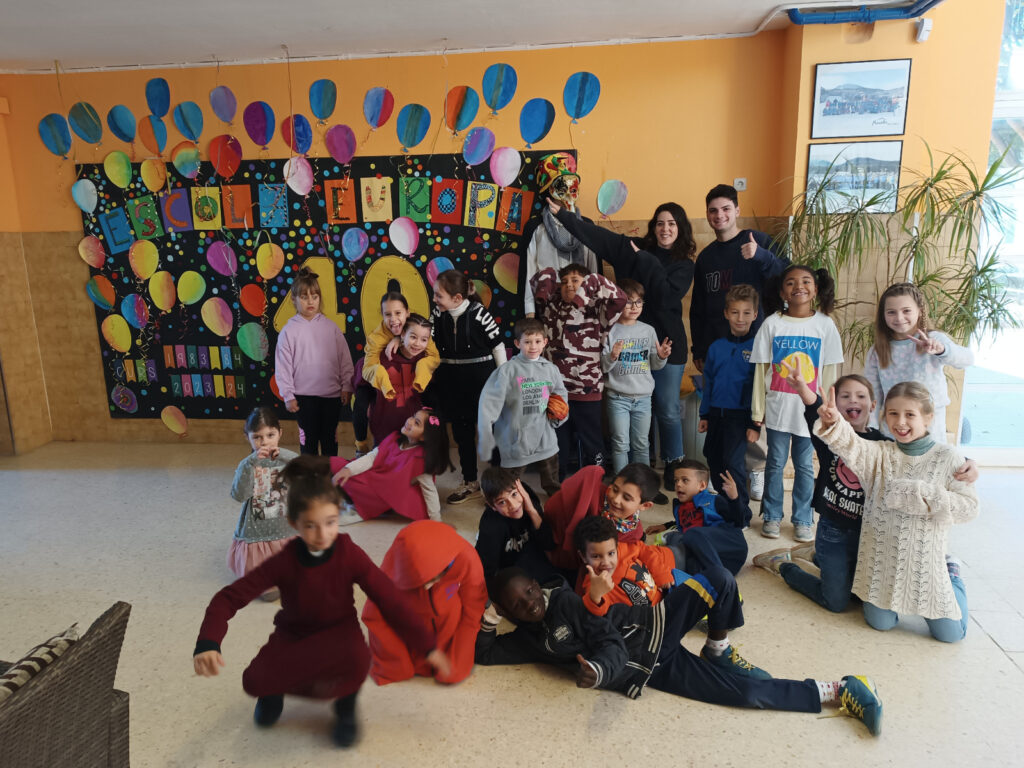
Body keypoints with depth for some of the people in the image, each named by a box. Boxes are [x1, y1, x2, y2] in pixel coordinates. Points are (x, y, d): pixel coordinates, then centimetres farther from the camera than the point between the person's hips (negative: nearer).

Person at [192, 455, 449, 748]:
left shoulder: (350, 555, -21)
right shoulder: (284, 561, -20)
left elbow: (390, 599, -20)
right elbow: (229, 597, -19)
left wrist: (427, 645, -19)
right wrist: (207, 644, -37)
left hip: (338, 631, -1)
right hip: (293, 634, 1)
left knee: (357, 658, -36)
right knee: (254, 681, -27)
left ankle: (346, 705, 0)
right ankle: (274, 689, 13)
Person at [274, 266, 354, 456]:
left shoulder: (330, 326, 2)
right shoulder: (289, 330, -3)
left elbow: (345, 359, 4)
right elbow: (283, 366, -2)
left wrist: (346, 386, 1)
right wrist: (288, 396, -4)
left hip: (332, 393, 1)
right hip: (304, 396, -1)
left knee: (330, 437, 11)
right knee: (309, 438, 8)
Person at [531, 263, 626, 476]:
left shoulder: (596, 312, -1)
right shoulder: (552, 309, 9)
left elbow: (619, 298, -17)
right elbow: (540, 280, 11)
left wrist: (592, 282, -10)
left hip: (587, 392, -3)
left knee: (591, 444, 9)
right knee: (559, 445, 15)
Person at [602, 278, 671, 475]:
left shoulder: (648, 330, 6)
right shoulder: (611, 331, -5)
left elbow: (654, 365, 9)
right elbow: (603, 366, -8)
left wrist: (661, 357, -11)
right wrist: (612, 356, -28)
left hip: (643, 396, 3)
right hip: (617, 397, -3)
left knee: (641, 444, 12)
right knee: (620, 444, 3)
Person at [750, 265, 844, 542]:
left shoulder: (825, 324, -1)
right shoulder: (772, 324, -2)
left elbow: (830, 372, 2)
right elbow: (761, 369, 0)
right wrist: (757, 409, 0)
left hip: (810, 410, 0)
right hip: (777, 407, 0)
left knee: (805, 465, 9)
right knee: (775, 463, 9)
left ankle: (803, 520, 23)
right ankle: (772, 516, 23)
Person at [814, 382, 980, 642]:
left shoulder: (946, 458, -6)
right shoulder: (880, 454, -4)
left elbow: (969, 506, -10)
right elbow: (850, 446, -25)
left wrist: (926, 496, -23)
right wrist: (833, 423, -46)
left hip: (925, 557, -1)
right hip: (882, 556, 1)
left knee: (950, 633, 9)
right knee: (880, 622, 10)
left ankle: (952, 574, 35)